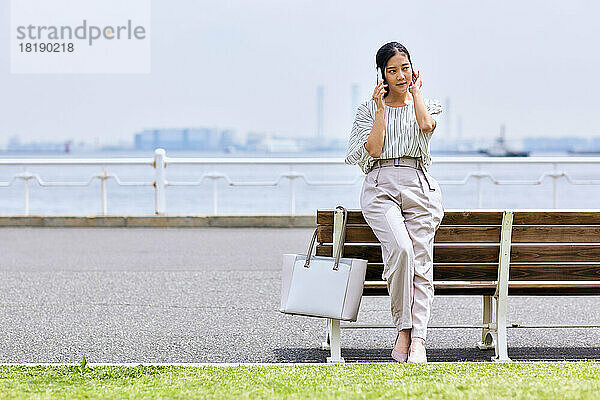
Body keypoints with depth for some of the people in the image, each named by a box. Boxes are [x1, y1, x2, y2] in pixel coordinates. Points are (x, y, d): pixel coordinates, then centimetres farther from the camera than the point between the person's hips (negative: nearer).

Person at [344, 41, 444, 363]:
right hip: (380, 188, -2)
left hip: (419, 188, 2)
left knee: (421, 264, -13)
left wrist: (415, 91, 6)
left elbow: (426, 124, -8)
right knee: (401, 249, -27)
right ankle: (403, 328, -16)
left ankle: (418, 340, -17)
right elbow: (372, 150, 0)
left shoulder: (428, 105, 17)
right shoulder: (369, 109, 15)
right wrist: (381, 108, 0)